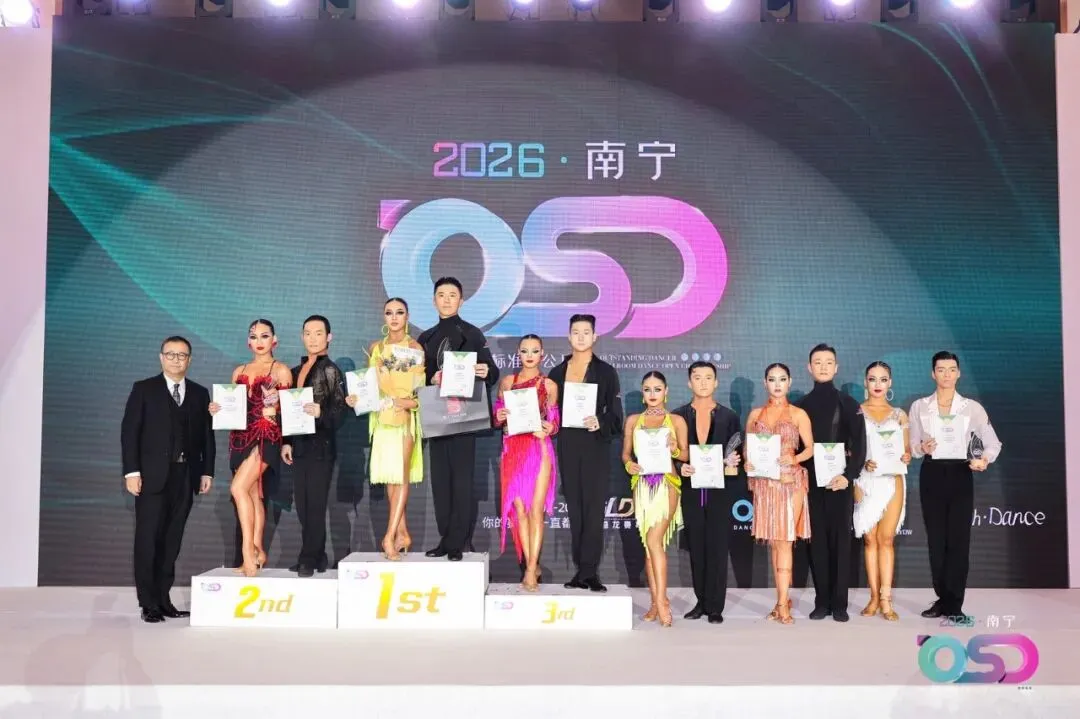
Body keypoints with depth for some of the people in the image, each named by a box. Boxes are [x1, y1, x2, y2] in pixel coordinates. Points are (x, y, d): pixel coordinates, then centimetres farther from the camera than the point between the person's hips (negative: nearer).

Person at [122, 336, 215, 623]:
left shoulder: (200, 393, 12)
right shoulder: (143, 389, 4)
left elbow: (206, 436, 12)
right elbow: (129, 431, -2)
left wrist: (207, 471, 5)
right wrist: (131, 471, -10)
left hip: (185, 477, 3)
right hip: (152, 476, -3)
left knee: (172, 541, 6)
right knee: (148, 539, -3)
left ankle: (163, 598, 13)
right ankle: (149, 603, 3)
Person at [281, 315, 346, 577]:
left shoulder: (331, 370, -2)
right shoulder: (296, 371, 14)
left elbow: (339, 412, -8)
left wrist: (321, 413, -27)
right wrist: (286, 442, 6)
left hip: (321, 446, -6)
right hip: (299, 446, 6)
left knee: (315, 505, -4)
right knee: (303, 506, 8)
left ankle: (309, 559, 3)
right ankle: (317, 557, 17)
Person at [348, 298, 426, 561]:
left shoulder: (416, 348, 0)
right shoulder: (375, 348, 11)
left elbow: (423, 386, -3)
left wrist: (412, 402, -20)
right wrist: (357, 397, -4)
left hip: (407, 417, -4)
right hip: (382, 417, 4)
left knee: (401, 475, -10)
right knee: (389, 476, 6)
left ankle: (390, 536, -12)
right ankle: (402, 533, 14)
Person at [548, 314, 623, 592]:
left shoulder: (606, 372, 3)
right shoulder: (557, 372, 12)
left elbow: (615, 415, -2)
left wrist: (600, 422, -20)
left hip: (596, 447, -3)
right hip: (568, 448, 3)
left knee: (593, 509, -5)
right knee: (575, 509, 4)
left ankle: (587, 572, -1)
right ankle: (584, 571, 10)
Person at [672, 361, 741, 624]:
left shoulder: (729, 417, 6)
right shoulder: (678, 416, 5)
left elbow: (735, 453, 7)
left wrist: (733, 461, -14)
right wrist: (680, 467, -15)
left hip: (719, 491, -1)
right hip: (691, 491, 1)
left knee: (717, 549, 0)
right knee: (696, 549, 8)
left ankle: (715, 607, 6)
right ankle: (701, 601, 19)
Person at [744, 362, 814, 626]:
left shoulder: (798, 414, 4)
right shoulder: (756, 414, 11)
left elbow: (810, 448, 1)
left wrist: (794, 459, -17)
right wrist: (747, 462, -6)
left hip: (790, 481, -3)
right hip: (764, 482, 3)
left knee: (784, 540, -8)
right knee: (773, 542, 6)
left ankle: (782, 604, -8)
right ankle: (783, 599, 15)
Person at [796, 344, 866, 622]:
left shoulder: (848, 404, 4)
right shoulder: (802, 406, 10)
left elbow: (859, 444, -3)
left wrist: (849, 475, -17)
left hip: (840, 481, -2)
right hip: (811, 482, 2)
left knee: (841, 540, 0)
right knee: (817, 541, 3)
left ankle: (839, 603, 5)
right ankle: (822, 602, 9)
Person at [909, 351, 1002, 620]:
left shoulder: (972, 407, 1)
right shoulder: (919, 407, 4)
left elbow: (993, 443, -2)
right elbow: (912, 446, 4)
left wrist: (984, 459, -22)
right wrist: (922, 448, -18)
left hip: (960, 474, -1)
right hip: (932, 475, 1)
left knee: (959, 539, -3)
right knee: (936, 539, 5)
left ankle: (954, 604, 3)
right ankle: (944, 599, 17)